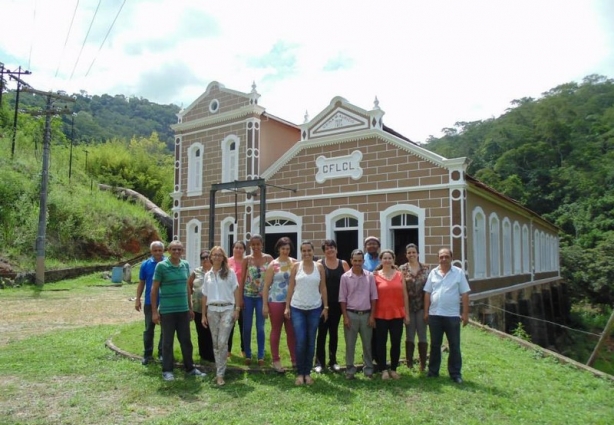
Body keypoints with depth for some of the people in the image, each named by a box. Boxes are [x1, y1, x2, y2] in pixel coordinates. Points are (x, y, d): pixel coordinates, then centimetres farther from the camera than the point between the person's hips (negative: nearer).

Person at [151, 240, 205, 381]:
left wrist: (190, 307, 14)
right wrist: (154, 311, -9)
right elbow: (154, 289, -6)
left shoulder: (186, 265, 6)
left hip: (183, 309, 5)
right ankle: (167, 370, 19)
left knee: (186, 340, 12)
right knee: (168, 341, 6)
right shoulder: (161, 266, -9)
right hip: (167, 310, -5)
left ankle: (190, 368, 25)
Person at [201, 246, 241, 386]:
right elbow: (205, 296, 12)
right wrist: (203, 315, 9)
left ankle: (220, 374, -3)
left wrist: (237, 309, -6)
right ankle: (220, 371, 19)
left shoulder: (230, 272, 2)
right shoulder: (208, 275, 11)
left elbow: (236, 291, 1)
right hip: (212, 310, 4)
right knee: (215, 343, 7)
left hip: (227, 309, -3)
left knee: (222, 342, -10)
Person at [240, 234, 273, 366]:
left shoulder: (268, 258, 0)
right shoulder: (246, 259, -1)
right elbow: (242, 279, 1)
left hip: (262, 296, 0)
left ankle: (261, 356, 15)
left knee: (260, 327, 7)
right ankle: (248, 355, 19)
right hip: (248, 296, 0)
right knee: (247, 327, 7)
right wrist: (240, 297, -3)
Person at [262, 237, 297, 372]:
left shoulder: (294, 263, 4)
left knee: (292, 331, 8)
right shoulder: (273, 265, -2)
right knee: (276, 331, 8)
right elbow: (266, 286, -2)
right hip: (276, 302, -2)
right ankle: (276, 360, 18)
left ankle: (294, 359, 20)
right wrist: (265, 305, -6)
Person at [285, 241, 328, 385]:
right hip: (297, 308, -1)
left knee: (311, 342, 7)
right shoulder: (296, 266, 0)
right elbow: (291, 287, 1)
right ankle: (300, 373, 11)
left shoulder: (319, 267, 2)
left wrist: (325, 307, 1)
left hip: (315, 309, 1)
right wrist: (287, 306, -2)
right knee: (300, 341, -4)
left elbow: (323, 288, 5)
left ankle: (307, 372, 20)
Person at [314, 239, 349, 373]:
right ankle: (319, 362, 9)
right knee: (322, 332, 1)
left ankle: (333, 361, 22)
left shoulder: (343, 264, 3)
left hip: (337, 303, 2)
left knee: (334, 332, 12)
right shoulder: (319, 264, -3)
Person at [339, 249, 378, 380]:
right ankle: (350, 369, 17)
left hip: (366, 314, 1)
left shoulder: (370, 276, 0)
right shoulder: (345, 277, -3)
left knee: (367, 344, 10)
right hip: (351, 314, -1)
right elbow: (342, 298, -1)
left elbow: (373, 297, 3)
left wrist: (372, 315, -1)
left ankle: (368, 368, 23)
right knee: (350, 344, 6)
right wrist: (345, 317, -5)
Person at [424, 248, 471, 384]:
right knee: (435, 345, 11)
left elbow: (465, 294, -2)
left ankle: (455, 373, 17)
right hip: (434, 315, 2)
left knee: (454, 346, 6)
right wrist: (426, 312, 4)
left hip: (452, 315, -2)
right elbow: (427, 293, 7)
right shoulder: (433, 273, 5)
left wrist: (465, 313, -6)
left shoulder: (459, 272, -1)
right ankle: (433, 371, 22)